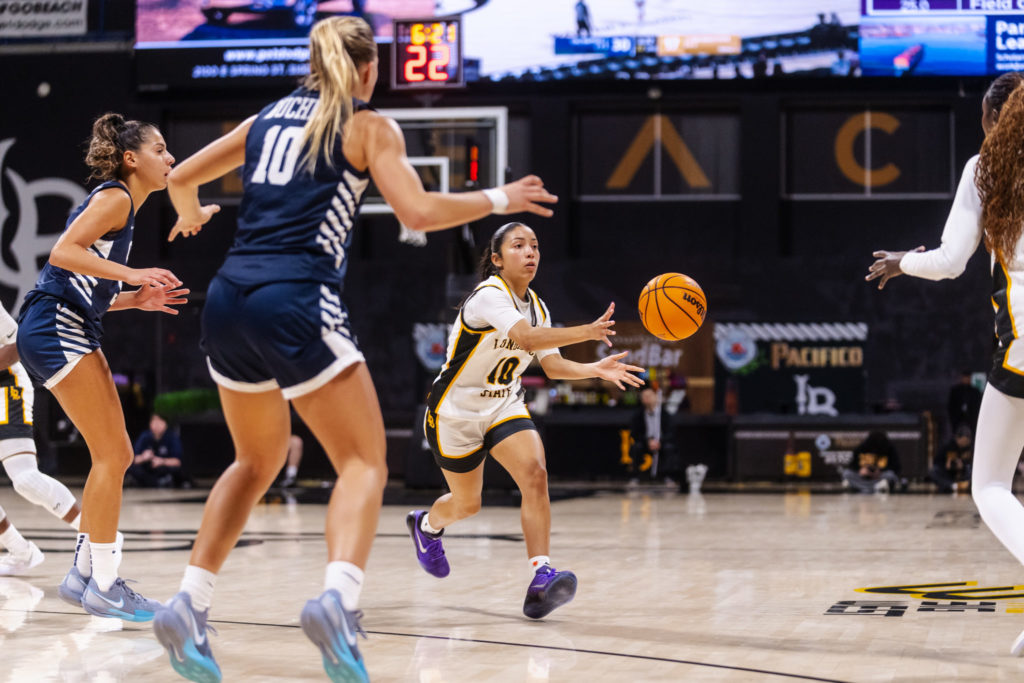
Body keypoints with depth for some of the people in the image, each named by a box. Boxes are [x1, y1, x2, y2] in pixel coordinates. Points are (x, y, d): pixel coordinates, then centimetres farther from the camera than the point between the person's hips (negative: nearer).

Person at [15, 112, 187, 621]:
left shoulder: (121, 204, 21)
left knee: (115, 455, 11)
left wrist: (137, 300, 13)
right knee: (111, 454, -9)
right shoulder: (115, 198, -7)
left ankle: (84, 573, 17)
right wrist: (131, 275, -24)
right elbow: (63, 254, -21)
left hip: (72, 331, 10)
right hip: (55, 330, -10)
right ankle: (102, 585, -5)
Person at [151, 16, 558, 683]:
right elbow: (419, 211, -5)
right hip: (296, 302, -6)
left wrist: (191, 216, 47)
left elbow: (182, 176, 25)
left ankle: (190, 604, 11)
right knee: (364, 462, -1)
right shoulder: (371, 126, 6)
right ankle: (338, 597, -28)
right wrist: (499, 200, 10)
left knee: (258, 459, 23)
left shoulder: (268, 117, 20)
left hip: (229, 300, 6)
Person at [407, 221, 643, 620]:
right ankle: (426, 524, 47)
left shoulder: (536, 307, 2)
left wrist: (596, 370, -22)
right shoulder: (489, 295, -23)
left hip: (504, 407, 6)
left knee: (535, 474, -22)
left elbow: (552, 365, -2)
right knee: (467, 505, 9)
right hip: (455, 411, -5)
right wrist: (586, 332, -54)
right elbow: (526, 338, -40)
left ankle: (541, 580, -27)